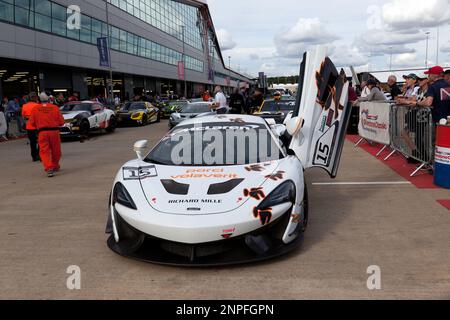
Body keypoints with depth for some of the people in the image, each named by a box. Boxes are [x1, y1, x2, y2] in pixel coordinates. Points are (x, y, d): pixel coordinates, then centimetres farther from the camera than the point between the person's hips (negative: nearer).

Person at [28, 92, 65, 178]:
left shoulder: (35, 109, 2)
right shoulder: (55, 108, 0)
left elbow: (32, 123, 7)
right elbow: (61, 122, 1)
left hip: (42, 132, 0)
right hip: (54, 131, 1)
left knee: (44, 151, -1)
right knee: (56, 151, 16)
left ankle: (49, 168, -19)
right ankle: (55, 166, 32)